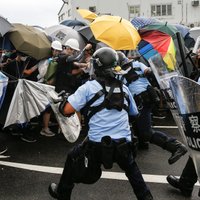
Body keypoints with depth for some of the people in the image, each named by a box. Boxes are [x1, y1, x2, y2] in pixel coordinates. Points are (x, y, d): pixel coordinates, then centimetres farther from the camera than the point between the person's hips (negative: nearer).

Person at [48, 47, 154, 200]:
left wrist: (61, 103, 12)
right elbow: (134, 113, 20)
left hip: (97, 145, -2)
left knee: (73, 159, 25)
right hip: (124, 145, 3)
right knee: (132, 169, 31)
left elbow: (67, 110, -9)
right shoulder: (124, 89, 8)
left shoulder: (89, 87, -5)